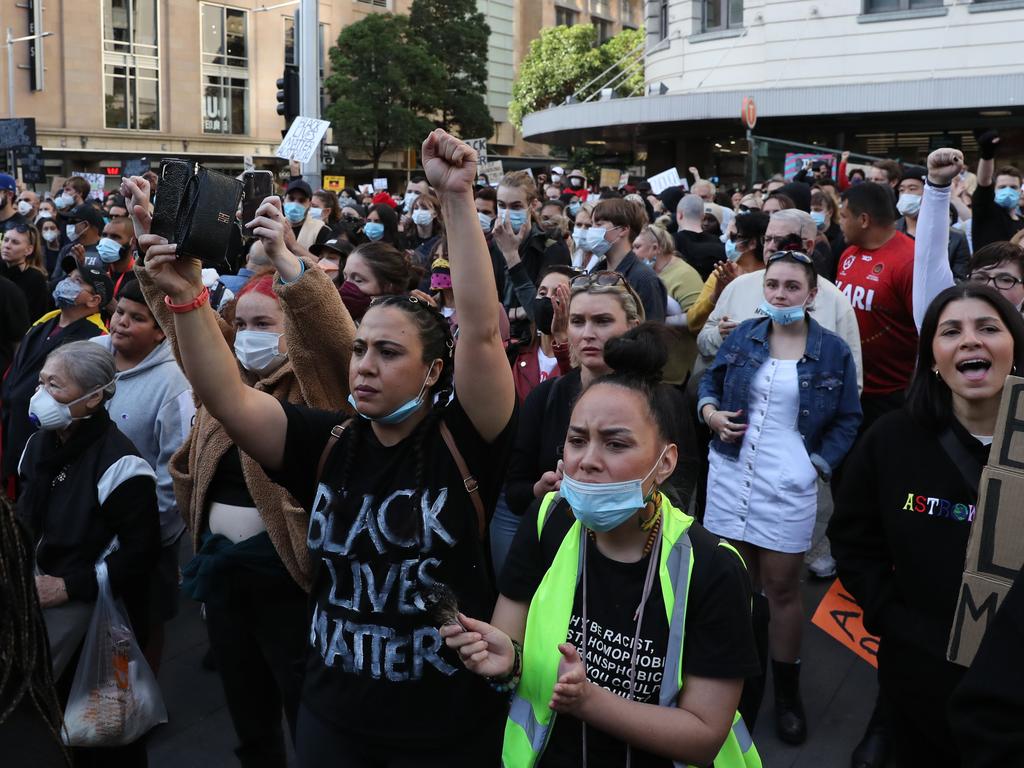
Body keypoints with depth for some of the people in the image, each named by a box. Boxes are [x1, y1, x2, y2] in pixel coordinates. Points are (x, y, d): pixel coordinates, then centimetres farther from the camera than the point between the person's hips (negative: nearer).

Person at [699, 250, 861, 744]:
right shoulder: (742, 336, 3)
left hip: (789, 486, -2)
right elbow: (710, 380, 14)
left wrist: (819, 465, -6)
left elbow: (848, 420, 4)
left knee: (782, 588, 5)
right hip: (730, 477, 3)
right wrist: (710, 412, -6)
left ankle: (787, 693, 22)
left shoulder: (833, 351, -2)